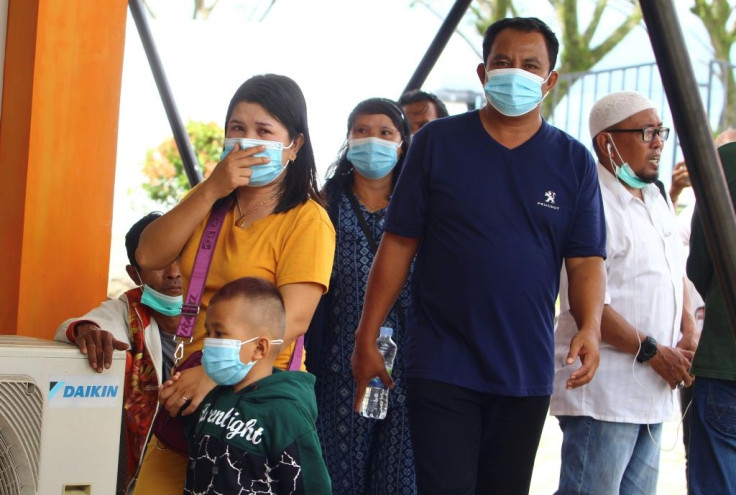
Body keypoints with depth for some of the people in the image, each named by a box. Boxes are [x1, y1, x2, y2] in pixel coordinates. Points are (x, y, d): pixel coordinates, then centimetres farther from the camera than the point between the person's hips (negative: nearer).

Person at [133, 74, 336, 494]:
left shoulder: (307, 219, -9)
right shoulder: (208, 200, 12)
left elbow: (294, 319, -20)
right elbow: (149, 256, -2)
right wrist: (211, 190, -11)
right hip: (189, 383, 5)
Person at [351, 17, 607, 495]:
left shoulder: (574, 160, 5)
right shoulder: (437, 142, 1)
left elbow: (586, 259, 2)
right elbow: (398, 244, 1)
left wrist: (590, 327, -17)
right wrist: (367, 337, -2)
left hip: (527, 375, 3)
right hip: (441, 366, -2)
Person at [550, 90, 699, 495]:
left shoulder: (656, 199, 16)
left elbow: (674, 273, 26)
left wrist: (688, 327, 8)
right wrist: (653, 352, -16)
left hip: (652, 393, 9)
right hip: (603, 395, -9)